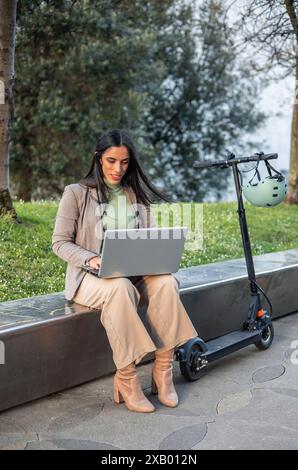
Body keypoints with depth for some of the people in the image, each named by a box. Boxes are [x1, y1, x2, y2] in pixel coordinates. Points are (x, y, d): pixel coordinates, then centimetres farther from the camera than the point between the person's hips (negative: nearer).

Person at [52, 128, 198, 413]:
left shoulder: (138, 195, 14)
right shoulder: (76, 194, 1)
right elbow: (60, 242, -1)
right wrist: (91, 259, -20)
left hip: (135, 272, 4)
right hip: (91, 276, -3)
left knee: (166, 282, -30)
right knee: (120, 288, -39)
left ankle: (163, 371, -23)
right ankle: (126, 379, -30)